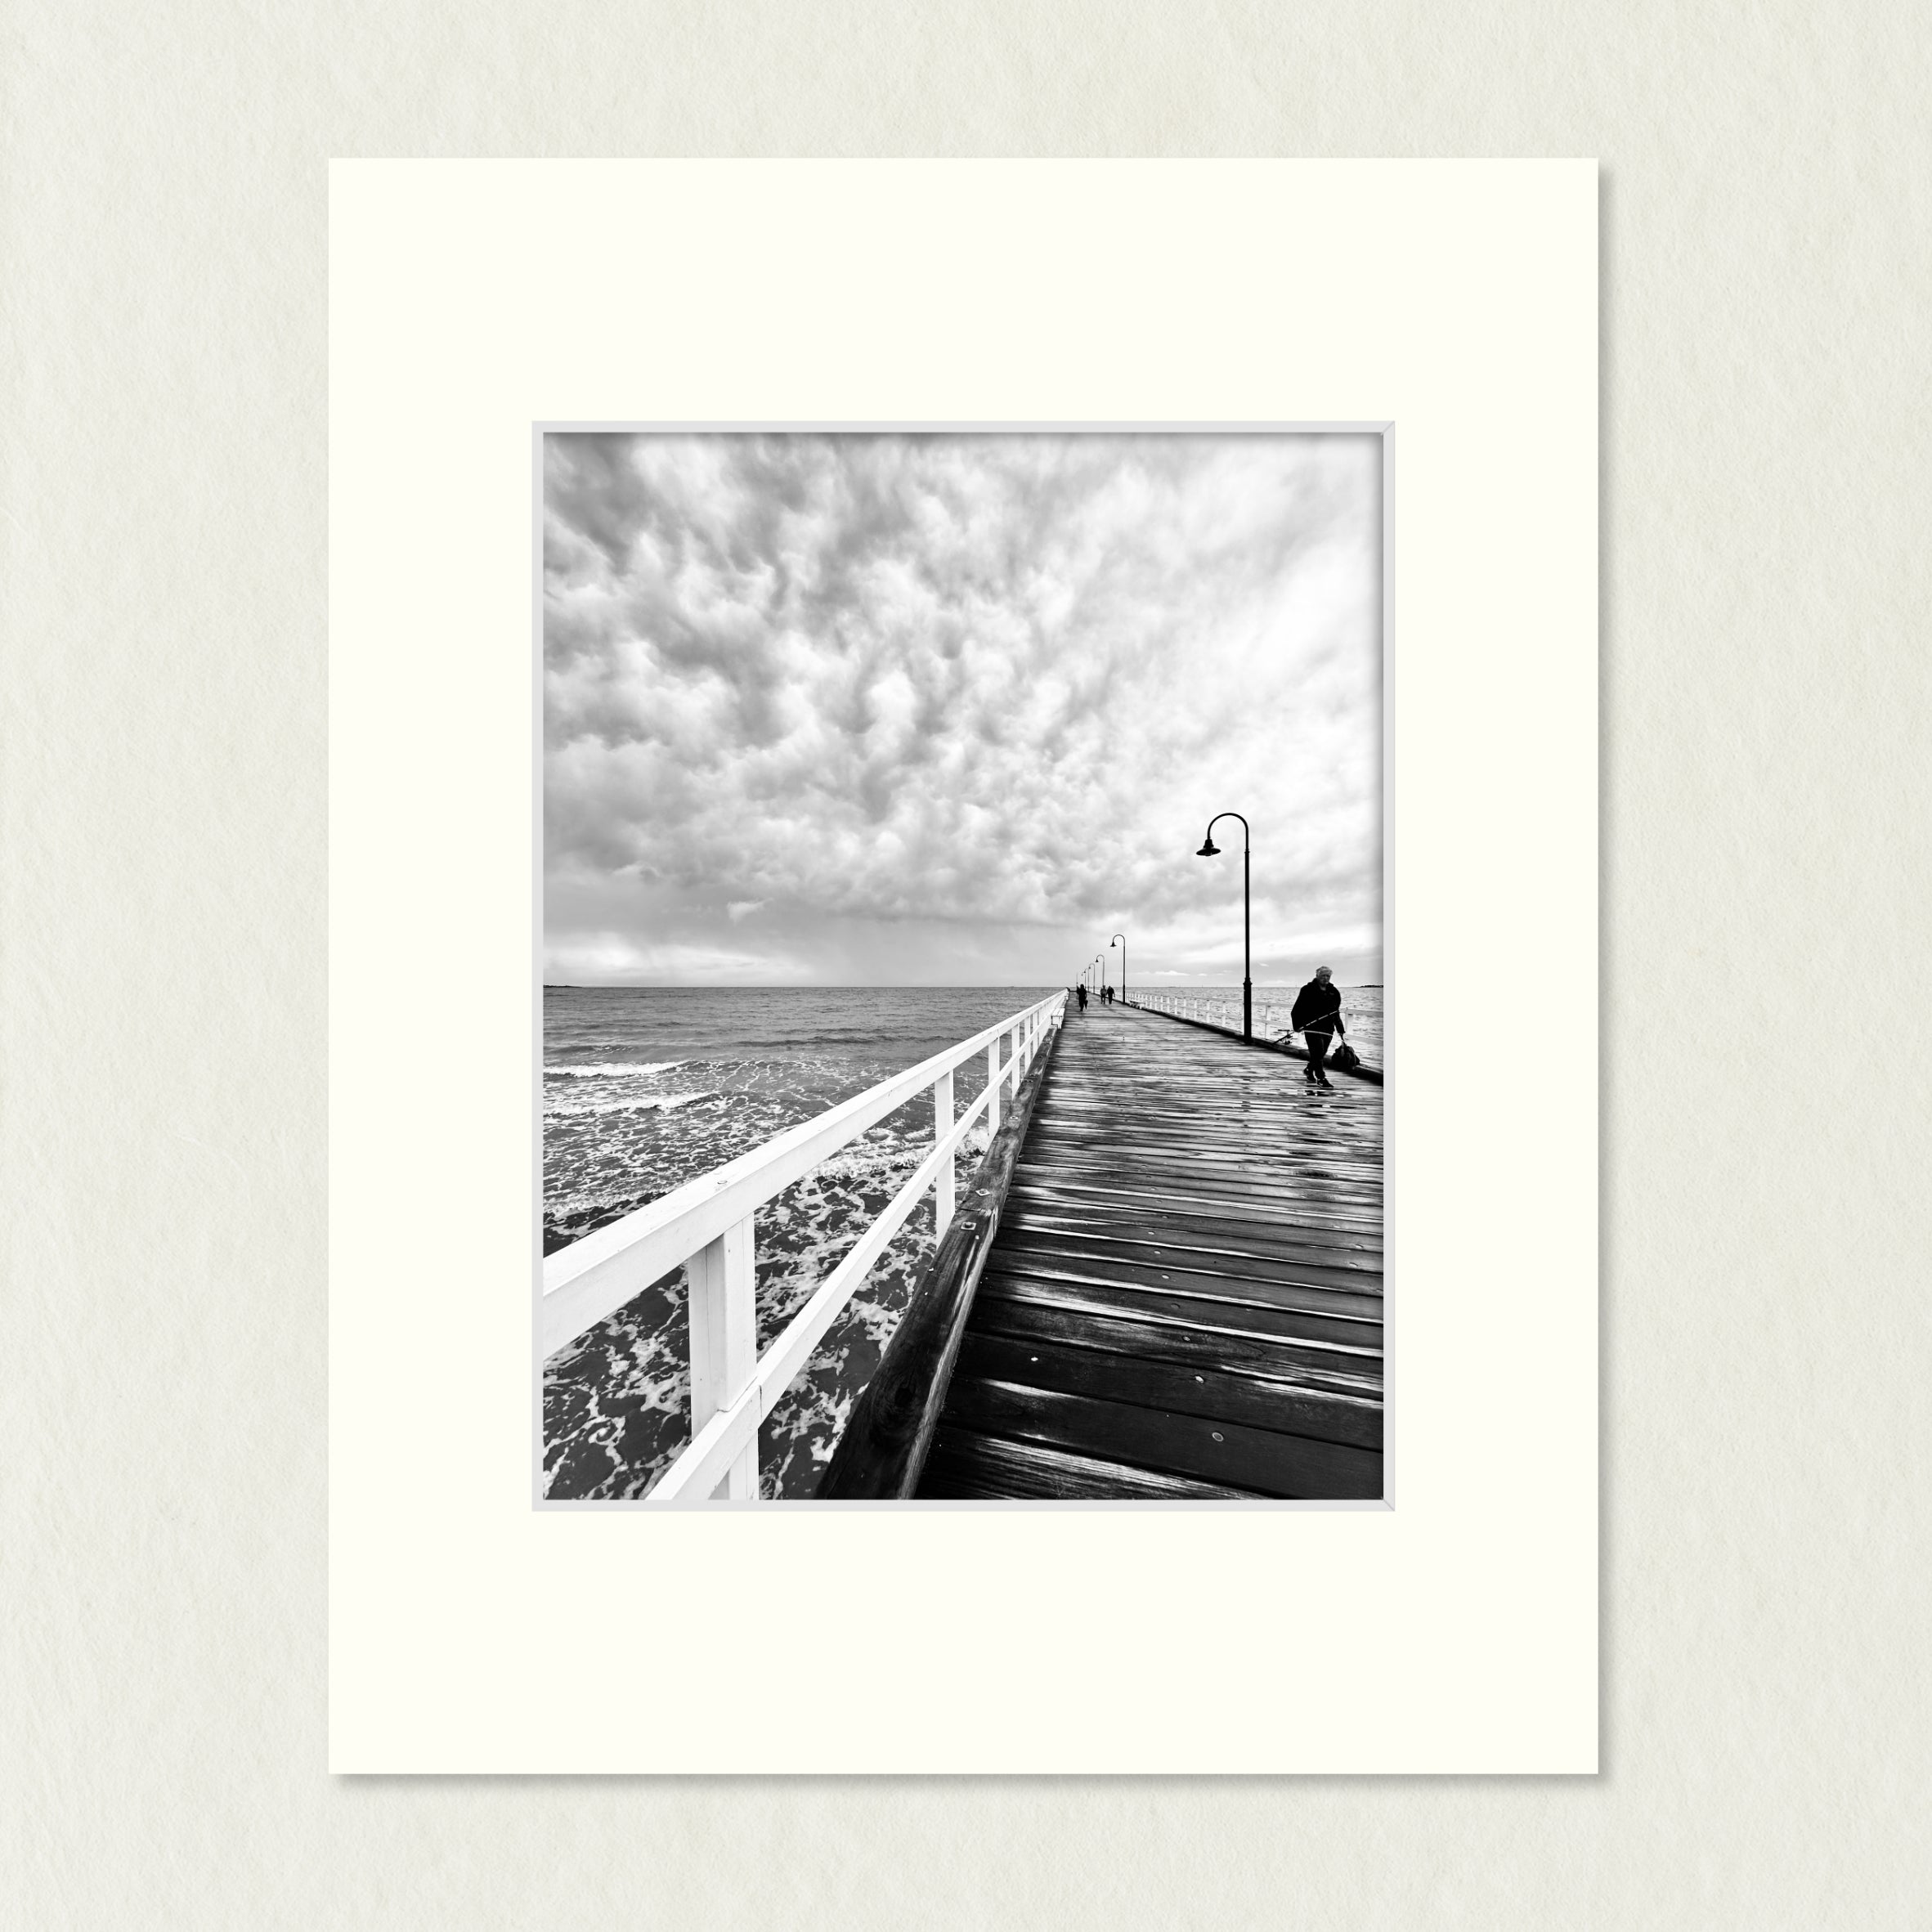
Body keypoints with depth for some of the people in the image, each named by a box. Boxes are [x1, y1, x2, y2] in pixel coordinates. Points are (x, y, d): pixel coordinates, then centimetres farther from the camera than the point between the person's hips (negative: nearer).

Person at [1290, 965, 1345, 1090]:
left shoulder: (1334, 992, 11)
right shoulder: (1308, 990, -4)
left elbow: (1336, 1013, 18)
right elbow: (1298, 1009, -5)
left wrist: (1341, 1030, 16)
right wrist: (1297, 1025, -13)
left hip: (1328, 1029, 5)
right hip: (1312, 1027, -5)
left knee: (1320, 1054, 12)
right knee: (1318, 1052, -11)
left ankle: (1309, 1072, 33)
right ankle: (1321, 1078, -7)